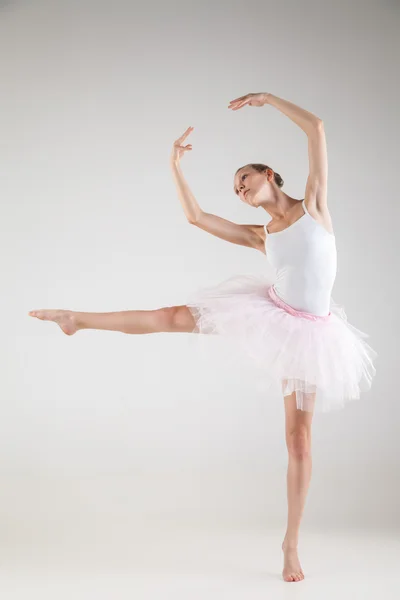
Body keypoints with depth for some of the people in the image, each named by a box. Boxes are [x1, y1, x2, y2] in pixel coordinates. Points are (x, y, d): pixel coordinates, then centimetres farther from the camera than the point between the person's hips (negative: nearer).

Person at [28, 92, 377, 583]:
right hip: (270, 313, 3)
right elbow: (195, 216, 5)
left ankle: (291, 544, 11)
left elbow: (316, 128, -4)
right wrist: (175, 165, 5)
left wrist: (266, 98, 0)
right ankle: (79, 318, 19)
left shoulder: (314, 205, 1)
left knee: (299, 438, 0)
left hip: (308, 332, -3)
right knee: (175, 316, 0)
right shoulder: (260, 237, 8)